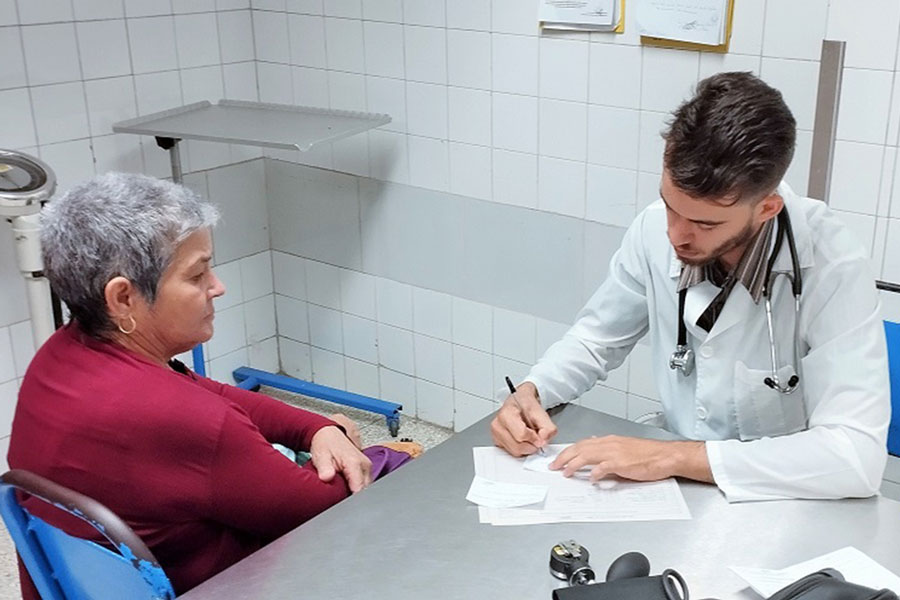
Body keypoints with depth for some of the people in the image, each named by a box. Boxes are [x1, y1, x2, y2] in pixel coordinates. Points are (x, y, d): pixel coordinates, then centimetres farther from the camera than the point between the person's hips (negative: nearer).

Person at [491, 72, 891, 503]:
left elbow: (858, 455, -27)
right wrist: (529, 392, -12)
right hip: (677, 484, 2)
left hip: (783, 504, -2)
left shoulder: (833, 270, -21)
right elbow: (596, 337, 6)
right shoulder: (655, 230, -10)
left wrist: (672, 457, -27)